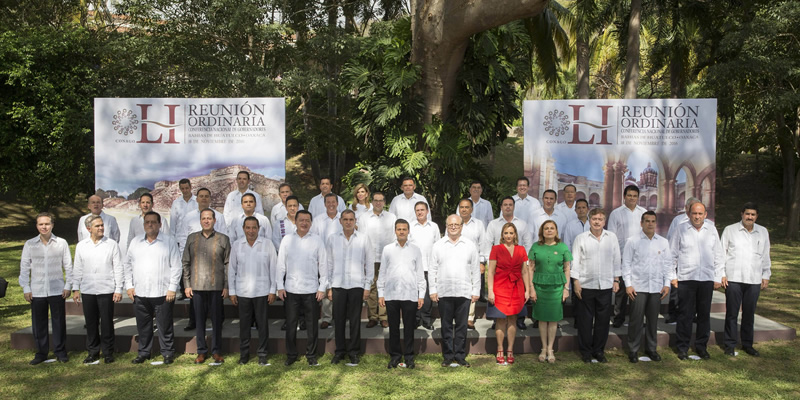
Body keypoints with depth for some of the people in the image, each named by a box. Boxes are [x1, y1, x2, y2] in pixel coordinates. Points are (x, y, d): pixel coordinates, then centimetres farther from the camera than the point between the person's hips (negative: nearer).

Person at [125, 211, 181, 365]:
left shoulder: (169, 242, -2)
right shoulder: (136, 242, 10)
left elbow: (176, 266, -3)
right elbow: (128, 264, 14)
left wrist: (172, 288, -8)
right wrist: (129, 285, 6)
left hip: (163, 293, -4)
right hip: (140, 293, 4)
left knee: (165, 326, 3)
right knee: (143, 326, 12)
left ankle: (168, 353, 15)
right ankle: (143, 352, 26)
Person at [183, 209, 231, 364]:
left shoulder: (223, 239, 4)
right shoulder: (192, 238, 10)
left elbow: (228, 264, 2)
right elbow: (186, 263, 11)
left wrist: (226, 286, -3)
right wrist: (187, 285, 4)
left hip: (216, 287, -2)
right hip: (197, 287, 2)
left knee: (216, 320, 3)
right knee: (199, 320, 7)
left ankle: (216, 351, 15)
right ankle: (201, 351, 18)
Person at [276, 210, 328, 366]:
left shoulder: (317, 240, 0)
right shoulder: (287, 240, 4)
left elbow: (323, 265, 1)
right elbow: (281, 264, 6)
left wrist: (322, 288, -2)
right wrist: (280, 286, 1)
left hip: (311, 290, -1)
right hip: (291, 290, 1)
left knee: (312, 325, 7)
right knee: (290, 324, 9)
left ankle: (311, 355, 22)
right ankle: (291, 355, 24)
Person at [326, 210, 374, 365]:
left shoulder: (363, 238, 3)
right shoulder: (332, 238, 6)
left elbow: (370, 263, 5)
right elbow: (328, 264, 8)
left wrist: (367, 286, 1)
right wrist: (328, 287, 4)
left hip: (357, 284, -1)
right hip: (338, 284, 1)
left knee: (355, 320, 4)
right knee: (338, 319, 4)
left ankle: (353, 351, 17)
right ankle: (340, 350, 17)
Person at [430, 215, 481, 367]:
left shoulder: (470, 245, 6)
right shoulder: (438, 245, 6)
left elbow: (476, 270, 6)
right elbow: (433, 269, 6)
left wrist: (476, 291, 2)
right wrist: (433, 290, 0)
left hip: (464, 292, 0)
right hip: (444, 292, 0)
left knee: (462, 326, 4)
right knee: (446, 326, 6)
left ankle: (460, 356, 14)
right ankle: (448, 356, 15)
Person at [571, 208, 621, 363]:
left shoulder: (612, 237, 6)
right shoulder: (581, 238, 1)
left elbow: (616, 260, 11)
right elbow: (575, 261, 0)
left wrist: (616, 280, 8)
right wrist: (576, 282, -5)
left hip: (606, 285, 2)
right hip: (586, 286, -2)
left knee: (603, 319, 7)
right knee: (585, 320, 5)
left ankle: (599, 350, 22)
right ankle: (585, 351, 18)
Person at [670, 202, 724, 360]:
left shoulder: (711, 230, 9)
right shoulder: (681, 229, 2)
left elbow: (718, 255, 12)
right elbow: (673, 254, 5)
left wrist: (718, 277, 8)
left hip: (707, 279, 2)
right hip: (686, 278, -2)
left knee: (704, 314, 8)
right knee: (685, 314, 0)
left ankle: (701, 346, 22)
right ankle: (682, 347, 11)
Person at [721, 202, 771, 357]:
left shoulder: (763, 232, 12)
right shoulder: (730, 230, 3)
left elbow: (765, 256, 17)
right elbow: (722, 253, 3)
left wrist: (766, 276, 13)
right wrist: (722, 274, -3)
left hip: (754, 280, 3)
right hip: (733, 279, -3)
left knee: (749, 313, 9)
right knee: (732, 313, 2)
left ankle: (747, 344, 21)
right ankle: (730, 344, 10)